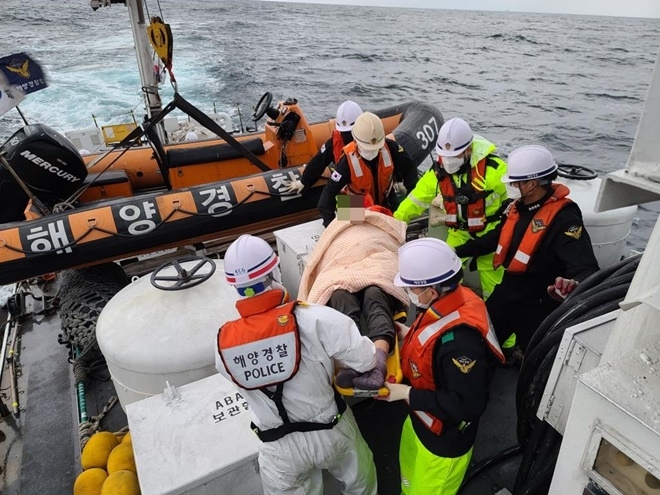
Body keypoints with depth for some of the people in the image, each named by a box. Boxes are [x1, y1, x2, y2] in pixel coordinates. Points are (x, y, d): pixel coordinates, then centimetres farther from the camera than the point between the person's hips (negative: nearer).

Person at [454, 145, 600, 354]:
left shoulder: (563, 219, -23)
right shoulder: (518, 207, 3)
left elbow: (586, 268, -31)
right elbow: (495, 239, 17)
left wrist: (574, 284, -55)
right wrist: (457, 251, 19)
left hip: (536, 307, -8)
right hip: (506, 294, 8)